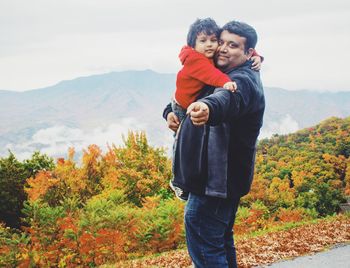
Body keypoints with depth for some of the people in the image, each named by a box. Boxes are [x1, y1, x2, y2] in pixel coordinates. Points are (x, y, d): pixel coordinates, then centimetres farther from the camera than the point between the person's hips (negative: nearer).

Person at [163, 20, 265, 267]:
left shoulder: (243, 81, -17)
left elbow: (228, 97, -42)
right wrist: (171, 111, 3)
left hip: (215, 180, -10)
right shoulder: (218, 75, 14)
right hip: (221, 179, 10)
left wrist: (208, 108, -64)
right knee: (221, 242, 23)